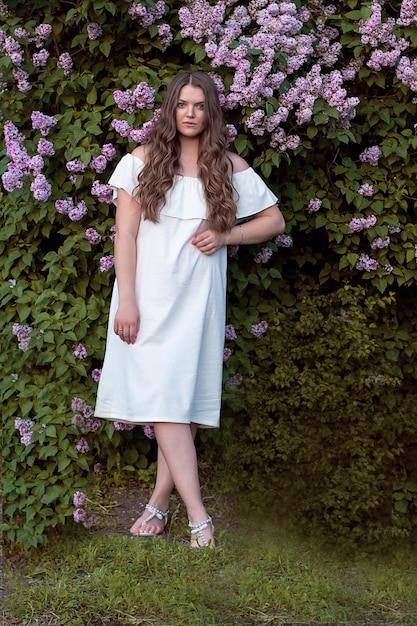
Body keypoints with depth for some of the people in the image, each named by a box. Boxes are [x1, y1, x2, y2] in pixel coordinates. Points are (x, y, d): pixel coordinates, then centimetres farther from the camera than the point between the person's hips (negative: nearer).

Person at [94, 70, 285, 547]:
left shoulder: (229, 167, 7)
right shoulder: (144, 160, 4)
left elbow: (274, 220, 14)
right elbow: (125, 232, -1)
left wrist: (225, 235, -3)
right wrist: (126, 301, -9)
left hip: (196, 296, 1)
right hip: (149, 292, -1)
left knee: (182, 395, -1)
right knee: (161, 398, -10)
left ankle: (160, 501, 9)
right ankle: (198, 517, -11)